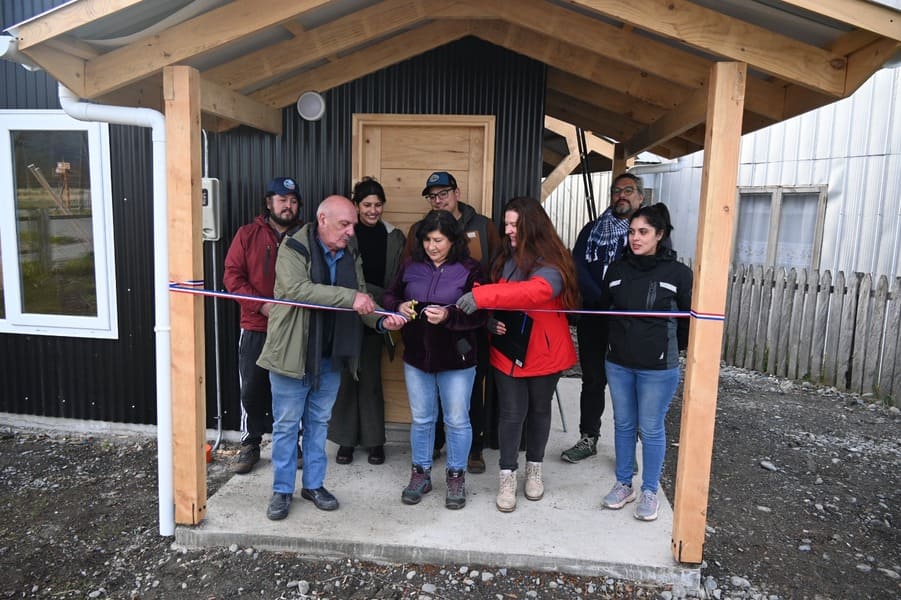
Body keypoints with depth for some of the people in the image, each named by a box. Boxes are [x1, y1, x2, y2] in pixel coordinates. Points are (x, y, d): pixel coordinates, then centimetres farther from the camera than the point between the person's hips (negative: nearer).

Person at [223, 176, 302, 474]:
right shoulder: (248, 234, 3)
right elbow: (232, 275, -2)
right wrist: (262, 305, -14)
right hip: (255, 327, 0)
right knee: (252, 390, 7)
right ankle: (250, 445, 24)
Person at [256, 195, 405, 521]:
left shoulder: (351, 257, 6)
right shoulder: (293, 249, -12)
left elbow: (362, 302, 4)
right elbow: (296, 288, -28)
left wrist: (381, 320, -17)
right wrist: (350, 297, -32)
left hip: (330, 358, 5)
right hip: (291, 354, -5)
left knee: (319, 423, 17)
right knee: (286, 424, 8)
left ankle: (314, 484, 31)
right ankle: (282, 490, 23)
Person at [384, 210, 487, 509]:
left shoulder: (469, 269, -9)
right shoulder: (411, 265, 2)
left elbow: (480, 314, -14)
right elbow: (390, 296, 10)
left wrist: (448, 315, -28)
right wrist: (399, 307, -12)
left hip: (456, 360, -3)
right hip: (416, 357, 3)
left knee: (457, 420, 9)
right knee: (421, 419, 16)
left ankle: (456, 477, 28)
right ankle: (420, 474, 33)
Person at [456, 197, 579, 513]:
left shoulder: (551, 263, -19)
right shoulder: (506, 258, 2)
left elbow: (537, 291, -40)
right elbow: (498, 296, 12)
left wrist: (482, 295, -47)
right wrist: (491, 318, -11)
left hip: (544, 352, -3)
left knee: (539, 409, 15)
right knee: (512, 413, 5)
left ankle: (534, 469, 34)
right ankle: (507, 476, 18)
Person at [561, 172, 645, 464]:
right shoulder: (592, 230, 9)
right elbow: (577, 267, -4)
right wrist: (603, 301, -17)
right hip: (594, 320, 2)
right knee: (592, 382, 12)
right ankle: (588, 439, 26)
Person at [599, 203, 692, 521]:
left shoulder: (678, 273, -9)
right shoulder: (617, 270, 2)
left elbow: (691, 318, -1)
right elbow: (604, 310, 13)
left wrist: (671, 348, 6)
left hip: (659, 367, -4)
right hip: (618, 363, 4)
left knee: (651, 429, 7)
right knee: (623, 425, 15)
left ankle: (650, 491, 24)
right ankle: (623, 484, 30)